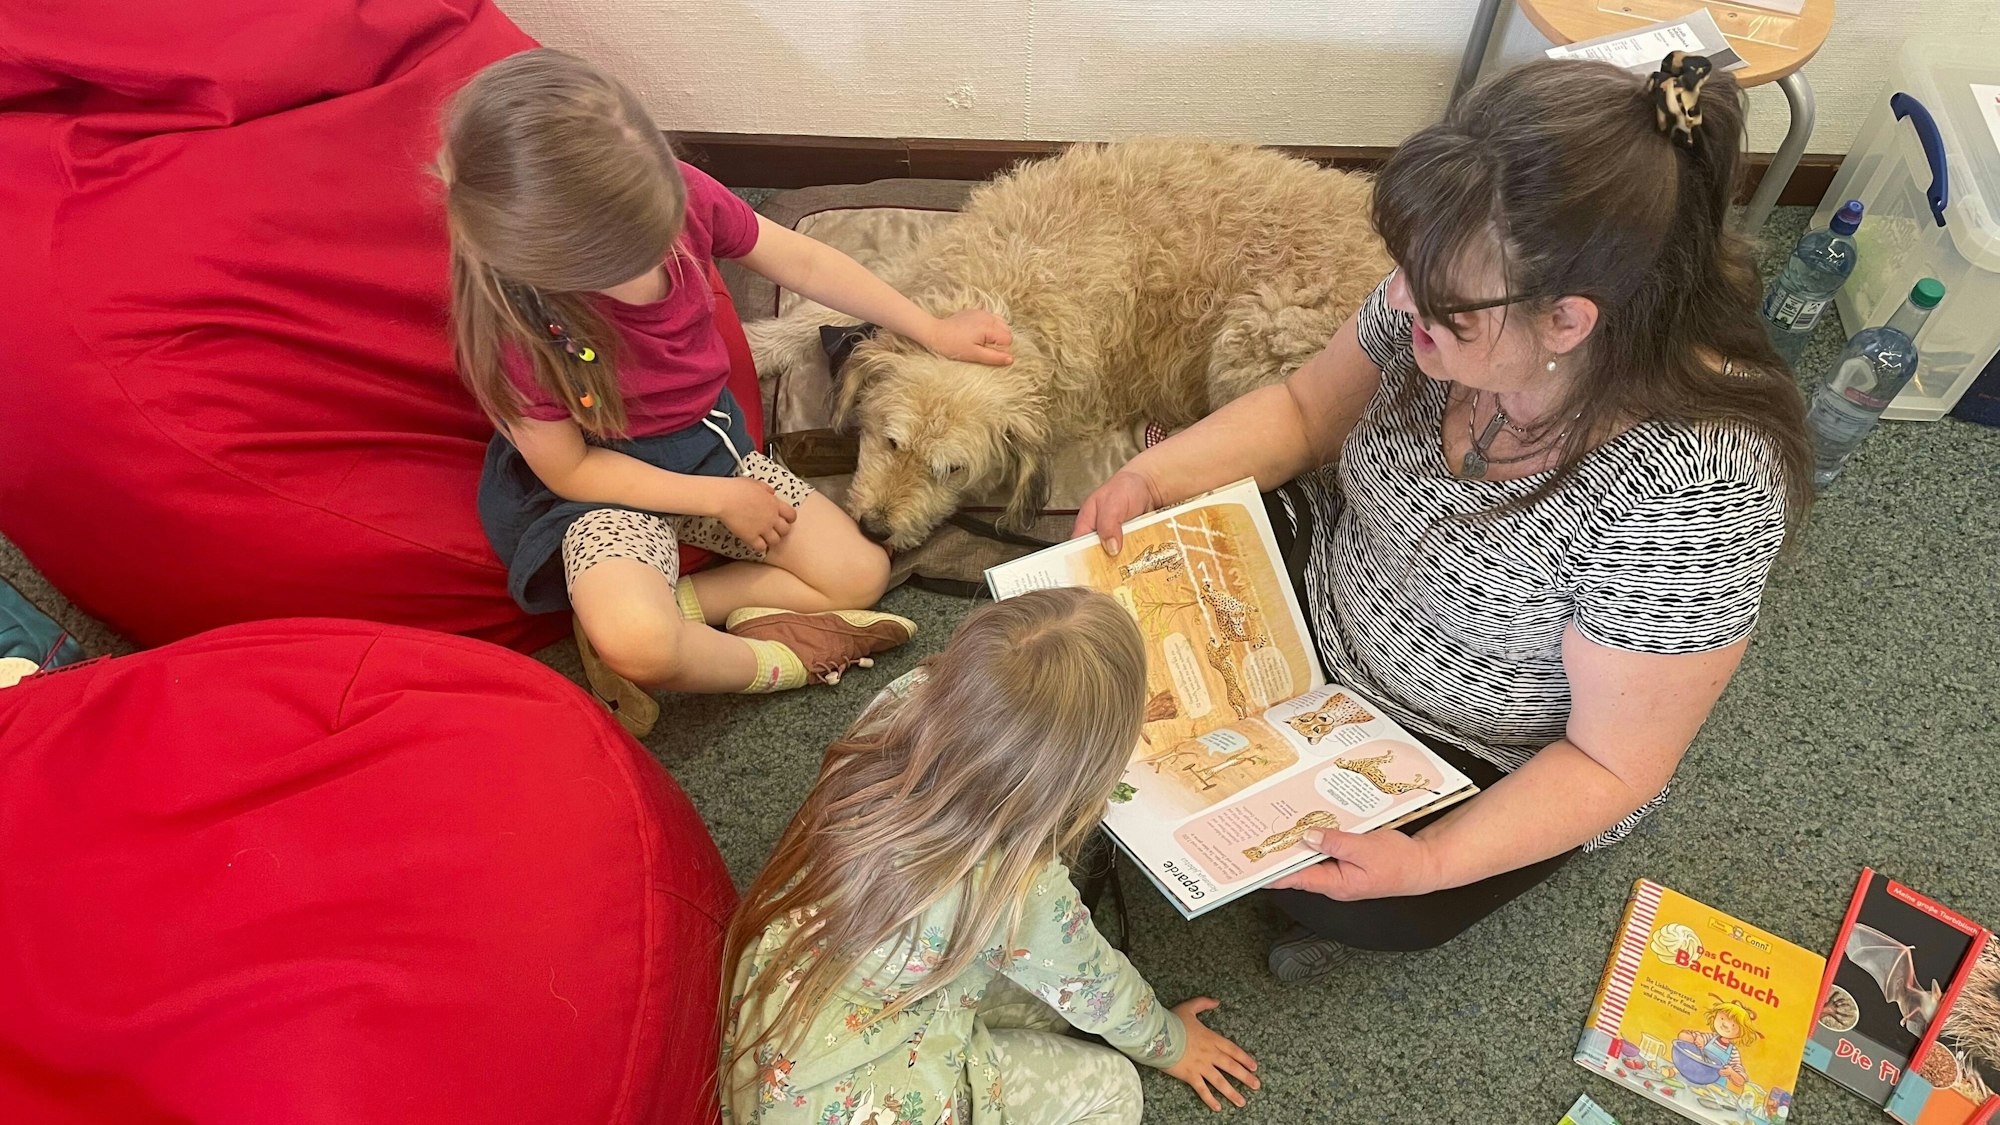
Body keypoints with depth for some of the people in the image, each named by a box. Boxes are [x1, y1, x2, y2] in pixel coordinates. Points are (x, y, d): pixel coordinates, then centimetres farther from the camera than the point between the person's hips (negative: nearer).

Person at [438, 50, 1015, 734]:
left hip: (708, 443, 6)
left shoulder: (676, 194, -18)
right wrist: (719, 499, -14)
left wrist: (934, 331, 3)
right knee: (637, 643, -35)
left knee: (862, 575, -3)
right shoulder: (515, 320, -27)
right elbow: (569, 469, -14)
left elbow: (803, 263, -3)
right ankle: (771, 660, -2)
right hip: (602, 481, -5)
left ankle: (663, 605, -4)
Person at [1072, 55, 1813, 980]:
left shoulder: (1695, 488, -35)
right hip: (1331, 580, 5)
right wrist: (1151, 476, -21)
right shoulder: (1458, 298, -22)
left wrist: (1428, 862, -35)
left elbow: (1613, 764, -23)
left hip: (1508, 765, -4)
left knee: (1358, 909, -21)